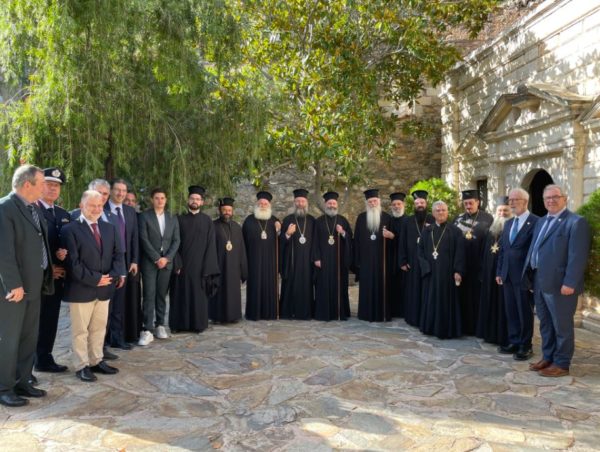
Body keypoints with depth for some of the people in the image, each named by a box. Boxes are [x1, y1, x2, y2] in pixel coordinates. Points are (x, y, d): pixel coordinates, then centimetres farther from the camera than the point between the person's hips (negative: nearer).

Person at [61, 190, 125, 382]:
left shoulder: (110, 228, 11)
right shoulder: (70, 229, -7)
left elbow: (118, 254, 7)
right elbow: (72, 261, -14)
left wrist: (118, 274, -11)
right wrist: (94, 279, -17)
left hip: (104, 288, 6)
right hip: (81, 289, -5)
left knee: (99, 328, 15)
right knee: (80, 330, 6)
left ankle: (97, 361, 27)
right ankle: (82, 366, 16)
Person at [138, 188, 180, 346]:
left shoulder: (173, 219, 12)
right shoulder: (144, 216, 0)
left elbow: (176, 241, 6)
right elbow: (144, 240, -7)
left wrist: (166, 258, -7)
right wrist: (157, 258, -12)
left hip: (167, 262, 3)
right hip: (149, 262, -3)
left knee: (162, 295, 8)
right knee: (149, 296, -6)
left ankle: (160, 325, 17)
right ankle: (147, 330, -4)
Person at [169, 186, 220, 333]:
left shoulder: (207, 221, 3)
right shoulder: (180, 219, 6)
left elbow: (211, 245, -1)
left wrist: (207, 267, -8)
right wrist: (177, 263, -9)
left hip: (199, 265, -1)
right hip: (182, 265, 1)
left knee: (199, 295, 4)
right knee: (181, 294, 5)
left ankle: (198, 324, 14)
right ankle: (179, 324, 15)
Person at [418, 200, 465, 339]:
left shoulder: (454, 230, -1)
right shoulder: (427, 230, 10)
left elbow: (460, 252, -6)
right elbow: (420, 249, 9)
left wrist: (458, 271, -15)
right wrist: (425, 266, -5)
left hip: (447, 271, -4)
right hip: (430, 272, 4)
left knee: (446, 300, 1)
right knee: (431, 300, 9)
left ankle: (447, 329, 9)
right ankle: (431, 327, 19)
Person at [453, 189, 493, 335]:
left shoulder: (487, 218, 0)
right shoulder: (459, 218, 11)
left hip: (479, 264, -3)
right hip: (462, 263, 3)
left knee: (478, 295, 1)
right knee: (464, 295, 7)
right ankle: (465, 325, 16)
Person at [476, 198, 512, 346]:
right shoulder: (492, 228, 13)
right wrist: (483, 271, 12)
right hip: (490, 271, 7)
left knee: (504, 305, -1)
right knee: (491, 303, 13)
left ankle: (505, 337, 8)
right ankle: (491, 333, 23)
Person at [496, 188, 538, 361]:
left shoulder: (535, 222, -9)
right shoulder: (508, 223, 14)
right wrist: (499, 272, 12)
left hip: (524, 275, -7)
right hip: (508, 275, 7)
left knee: (525, 312, 5)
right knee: (511, 311, 13)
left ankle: (525, 346, 17)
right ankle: (513, 342, 24)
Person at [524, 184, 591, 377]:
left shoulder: (576, 222, -10)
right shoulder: (542, 221, 17)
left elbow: (578, 256, -17)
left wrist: (569, 283, -22)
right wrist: (530, 275, 11)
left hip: (559, 284, -8)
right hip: (539, 282, 8)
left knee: (561, 325, 4)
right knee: (545, 323, 17)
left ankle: (562, 364, 15)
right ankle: (548, 357, 30)